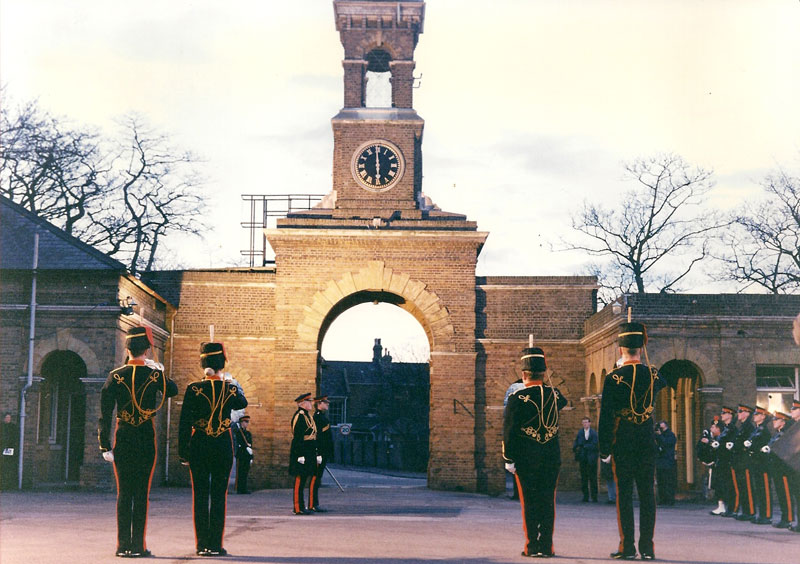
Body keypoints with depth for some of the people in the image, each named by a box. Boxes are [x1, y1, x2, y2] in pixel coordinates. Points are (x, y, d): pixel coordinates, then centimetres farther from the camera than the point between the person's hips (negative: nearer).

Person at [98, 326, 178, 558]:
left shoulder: (115, 376, -2)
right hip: (146, 440, -1)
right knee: (141, 493, 3)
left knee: (123, 493, 6)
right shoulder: (155, 374, -4)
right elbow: (173, 390, 18)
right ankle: (138, 546, 2)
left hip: (122, 439, 1)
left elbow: (105, 413, -4)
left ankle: (123, 545, 6)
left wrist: (104, 445, 1)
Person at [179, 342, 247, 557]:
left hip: (199, 445, 0)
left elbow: (184, 423, -6)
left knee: (200, 495, 6)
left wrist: (183, 452, 1)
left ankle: (202, 545, 7)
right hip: (223, 446, 0)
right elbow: (243, 403, 20)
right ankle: (215, 545, 5)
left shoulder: (193, 389, -7)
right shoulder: (230, 388, -4)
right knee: (219, 496, 5)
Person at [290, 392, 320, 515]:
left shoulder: (308, 416, 18)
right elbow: (297, 437, -19)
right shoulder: (299, 416, -13)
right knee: (300, 479, -7)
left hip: (309, 454, 10)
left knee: (302, 480, 11)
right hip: (302, 453, -10)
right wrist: (300, 455, -22)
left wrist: (316, 454, 22)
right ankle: (298, 508, -5)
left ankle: (300, 506, 16)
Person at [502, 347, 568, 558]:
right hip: (552, 457, 3)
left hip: (526, 459, -3)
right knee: (548, 501, 8)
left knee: (529, 502, 4)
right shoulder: (554, 394, 2)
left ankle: (532, 546, 4)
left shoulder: (517, 398, -11)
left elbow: (509, 431, -11)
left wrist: (508, 458, -4)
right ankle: (546, 546, 8)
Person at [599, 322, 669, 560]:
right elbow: (664, 383, 29)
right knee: (647, 494, 6)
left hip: (622, 445, -3)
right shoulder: (653, 375, 1)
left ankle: (627, 547, 0)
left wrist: (604, 449, -4)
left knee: (624, 495, 1)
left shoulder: (613, 378, -9)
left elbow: (605, 416, -9)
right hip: (647, 444, 3)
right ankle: (647, 546, 5)